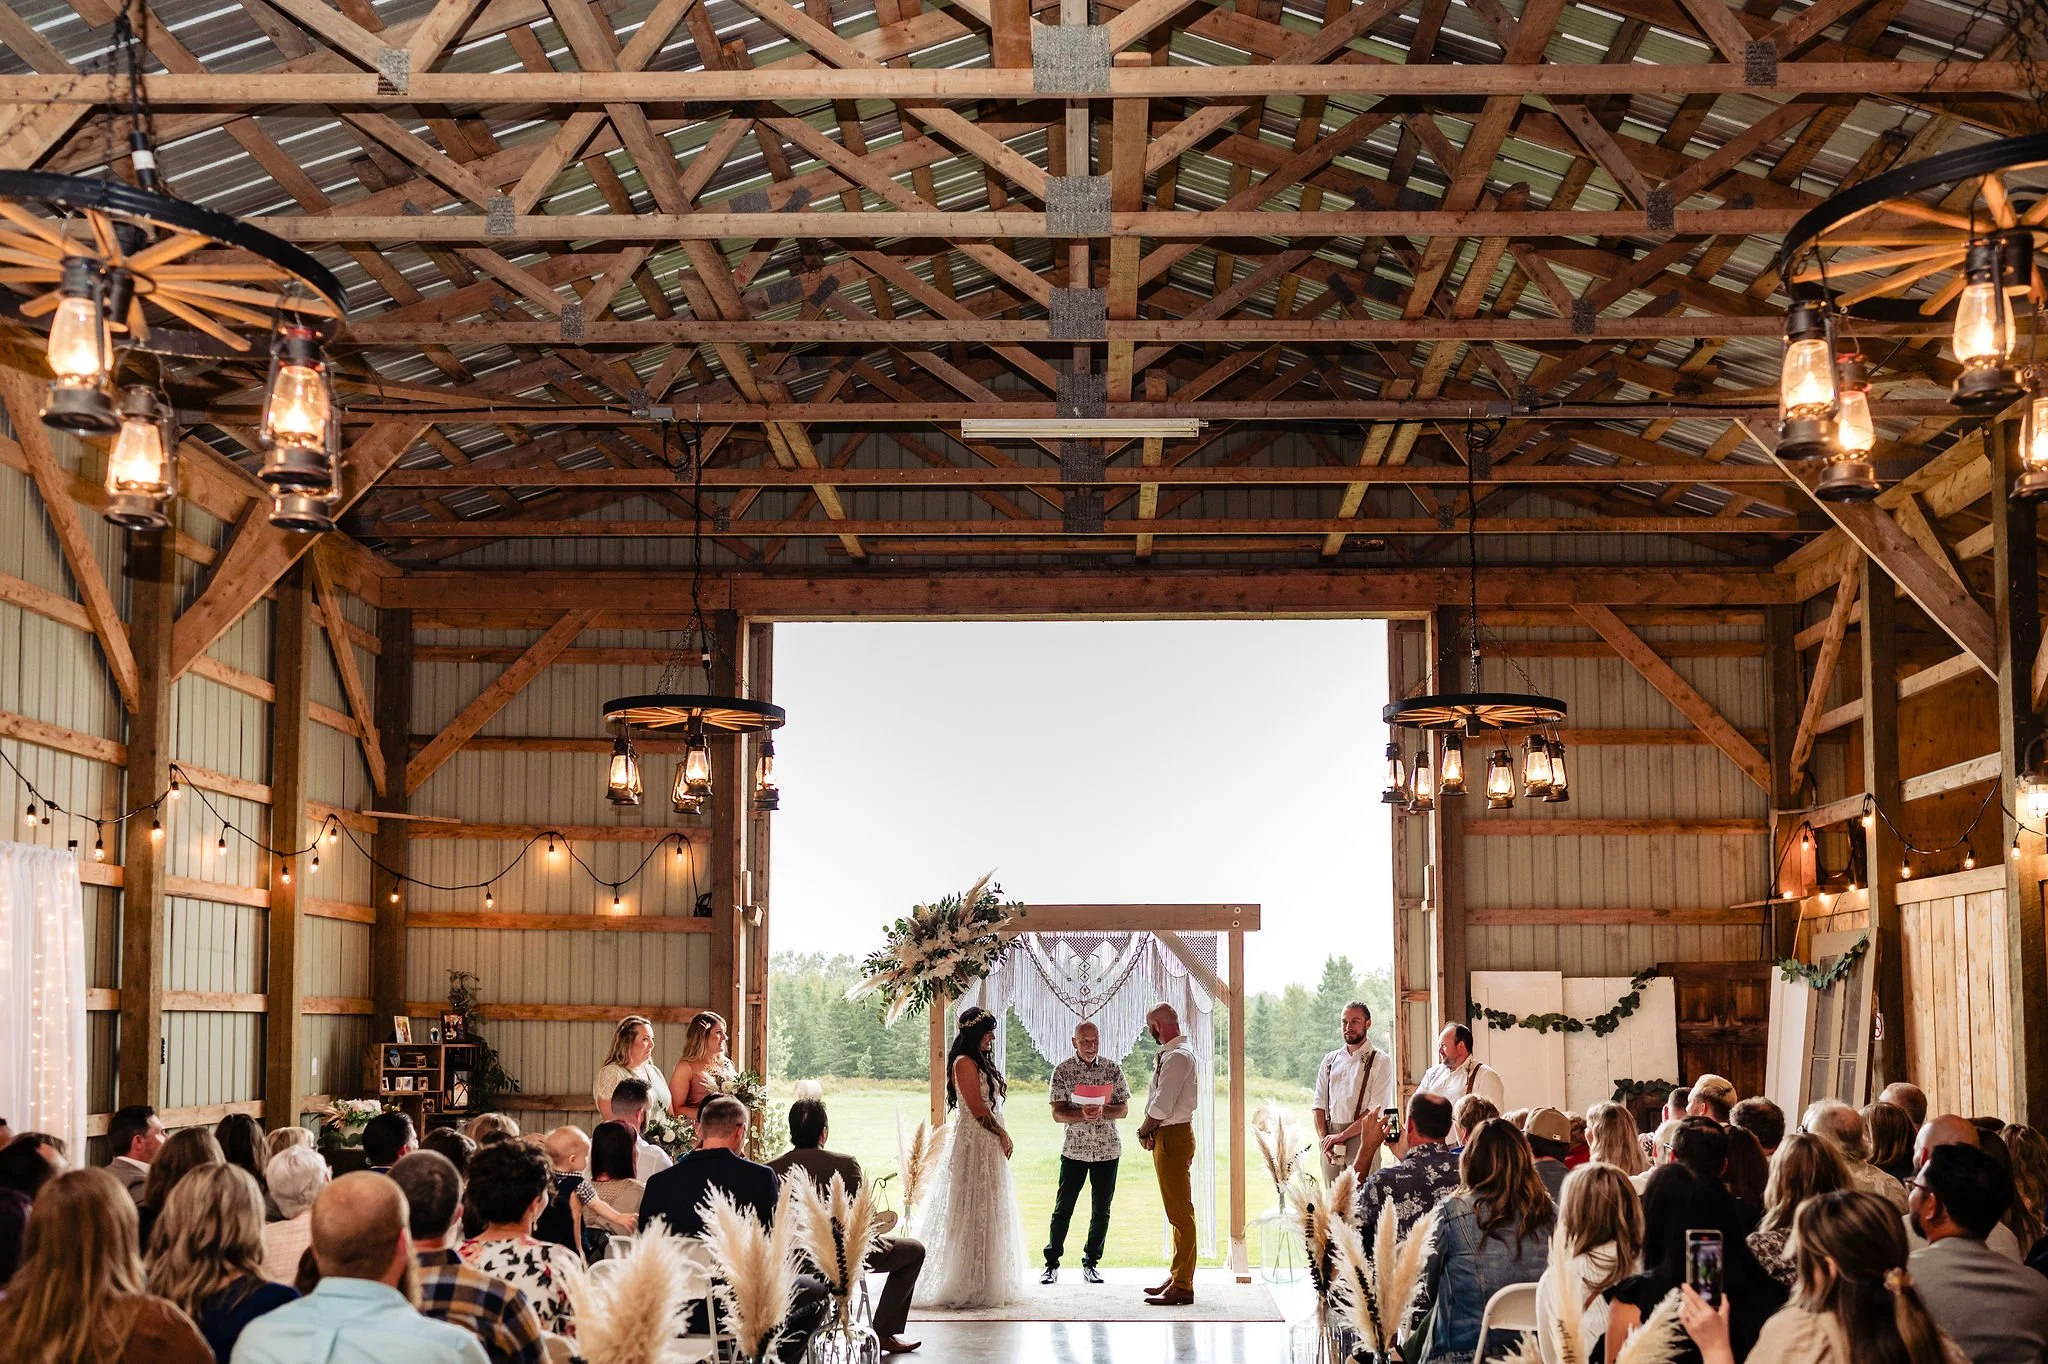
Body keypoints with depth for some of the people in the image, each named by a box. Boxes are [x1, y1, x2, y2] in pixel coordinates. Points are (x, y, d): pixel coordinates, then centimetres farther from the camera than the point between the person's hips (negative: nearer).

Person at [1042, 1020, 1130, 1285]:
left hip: (1108, 1150, 2)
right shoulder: (1062, 1071, -3)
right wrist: (1082, 1114, -26)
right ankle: (1051, 1264, 10)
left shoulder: (1113, 1069, 3)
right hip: (1074, 1150, -2)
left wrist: (1102, 1110, -19)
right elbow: (1057, 1113, -7)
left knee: (1101, 1210, 7)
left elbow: (1123, 1109, 2)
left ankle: (1091, 1263, 19)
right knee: (1063, 1208, 0)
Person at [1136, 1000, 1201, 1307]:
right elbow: (1159, 1101, 14)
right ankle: (1176, 1277, 26)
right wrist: (1149, 1130, -1)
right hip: (1170, 1135, 11)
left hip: (1173, 1136, -11)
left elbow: (1162, 1106, -21)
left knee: (1180, 1212, -7)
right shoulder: (1169, 1054, 14)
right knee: (1177, 1211, 17)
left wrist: (1144, 1132, -6)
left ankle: (1182, 1286, -4)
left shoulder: (1177, 1056, -18)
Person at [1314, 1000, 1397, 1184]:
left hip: (1362, 1141, -4)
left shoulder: (1380, 1061, 0)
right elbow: (1320, 1105, 12)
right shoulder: (1330, 1060, 15)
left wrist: (1341, 1136, -12)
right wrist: (1323, 1139, -4)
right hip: (1330, 1142, 4)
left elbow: (1376, 1111, -9)